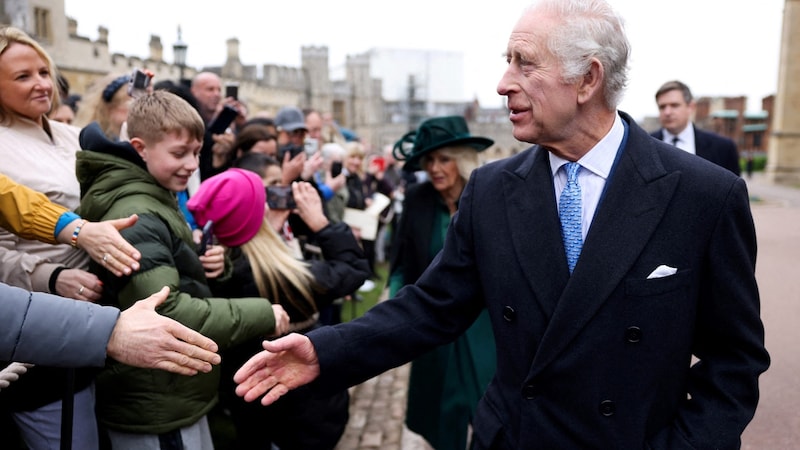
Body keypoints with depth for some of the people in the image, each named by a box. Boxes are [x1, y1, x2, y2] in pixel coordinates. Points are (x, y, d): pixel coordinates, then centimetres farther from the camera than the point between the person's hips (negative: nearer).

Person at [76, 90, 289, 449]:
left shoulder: (156, 201, 10)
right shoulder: (136, 216, -22)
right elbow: (165, 313, -31)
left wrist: (207, 266, -1)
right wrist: (262, 315, -24)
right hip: (156, 409, -9)